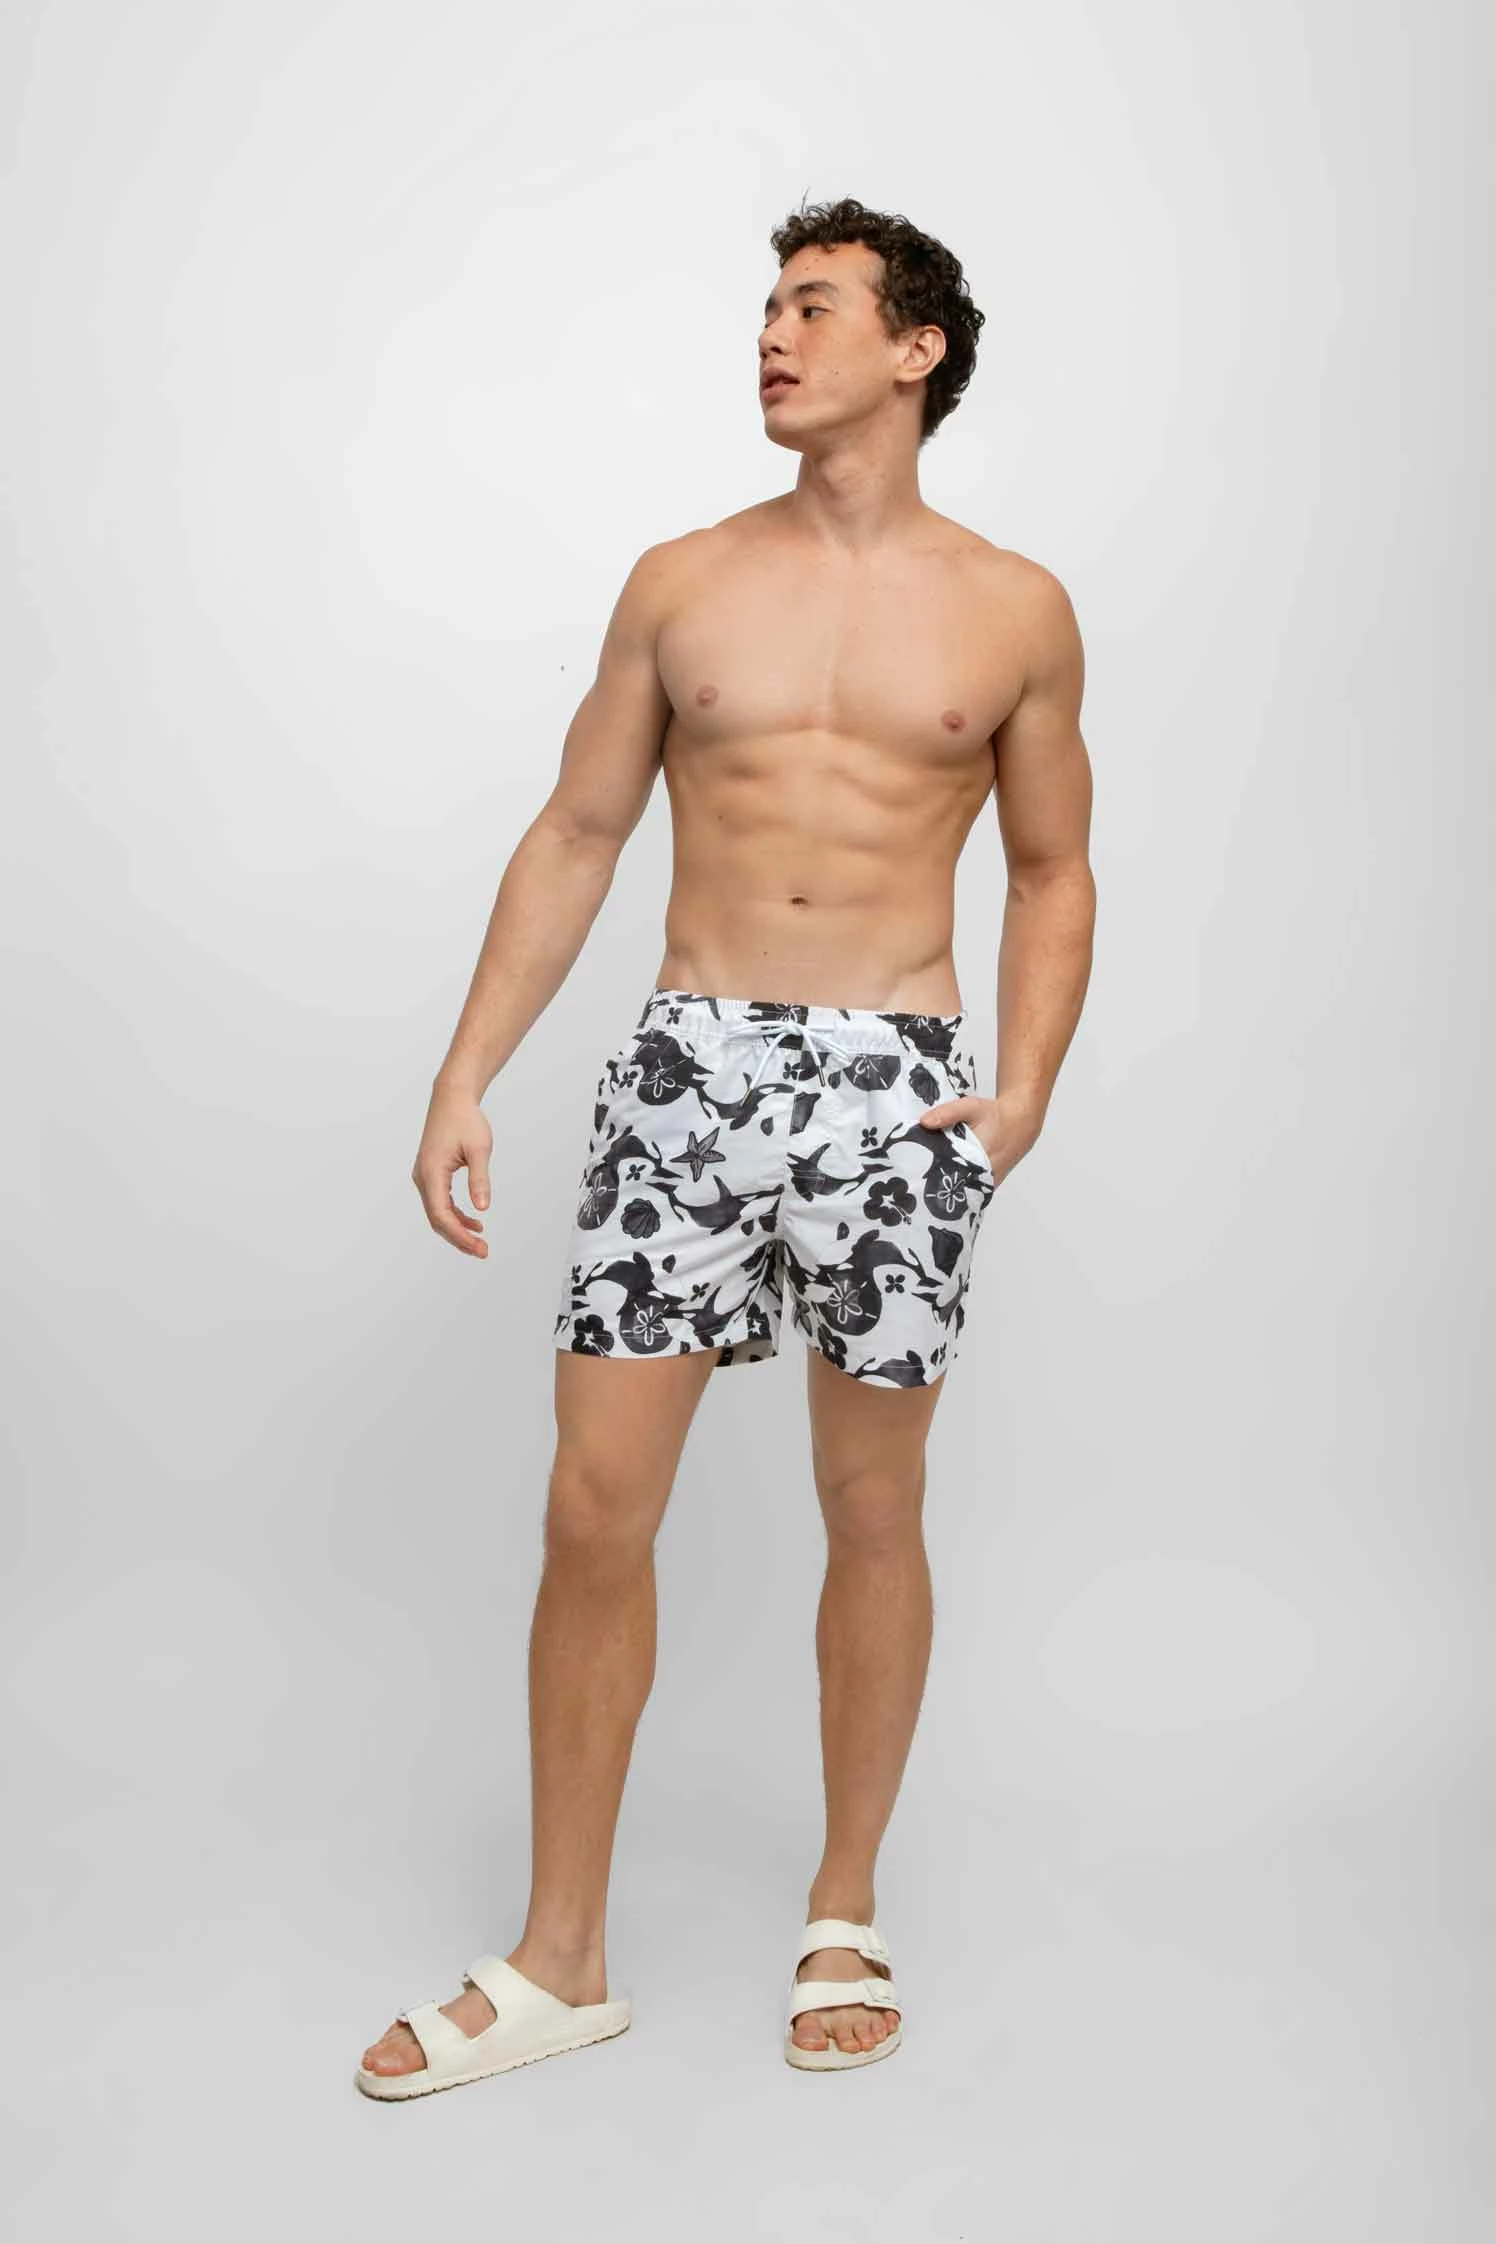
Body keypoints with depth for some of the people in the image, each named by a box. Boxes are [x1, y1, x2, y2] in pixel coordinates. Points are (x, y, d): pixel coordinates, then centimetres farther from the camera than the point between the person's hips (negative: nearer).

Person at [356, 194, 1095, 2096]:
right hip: (691, 1066, 1)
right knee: (595, 1507, 0)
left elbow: (1053, 872, 11)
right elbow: (575, 838, 9)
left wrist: (1031, 1073, -6)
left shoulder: (1016, 612, 5)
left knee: (872, 1511, 8)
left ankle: (844, 1915, 28)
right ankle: (559, 1958, 15)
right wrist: (465, 1074, 3)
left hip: (897, 1082, -1)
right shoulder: (679, 584, 8)